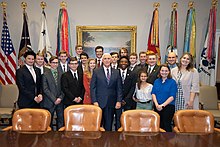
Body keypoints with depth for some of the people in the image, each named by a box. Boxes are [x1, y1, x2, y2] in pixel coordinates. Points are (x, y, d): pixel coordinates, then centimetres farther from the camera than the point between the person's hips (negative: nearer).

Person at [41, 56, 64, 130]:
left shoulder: (61, 74, 9)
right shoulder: (45, 74, -1)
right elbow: (45, 89, -7)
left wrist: (60, 98, -6)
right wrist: (54, 99, -11)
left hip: (60, 101, 3)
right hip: (49, 102, -3)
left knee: (61, 121, 3)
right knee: (49, 121, 6)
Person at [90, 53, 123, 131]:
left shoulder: (116, 72, 8)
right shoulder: (96, 72, 2)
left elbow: (119, 88, 8)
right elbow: (92, 88, 0)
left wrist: (119, 101, 0)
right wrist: (94, 101, -8)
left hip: (111, 103, 2)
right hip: (99, 102, -2)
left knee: (109, 125, 7)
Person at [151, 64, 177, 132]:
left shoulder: (172, 82, -2)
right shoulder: (156, 81, 12)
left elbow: (172, 97, -8)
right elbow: (153, 93, 6)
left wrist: (162, 105, -15)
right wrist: (157, 104, -9)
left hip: (168, 106, -4)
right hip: (157, 107, 4)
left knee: (166, 125, -6)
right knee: (159, 125, 6)